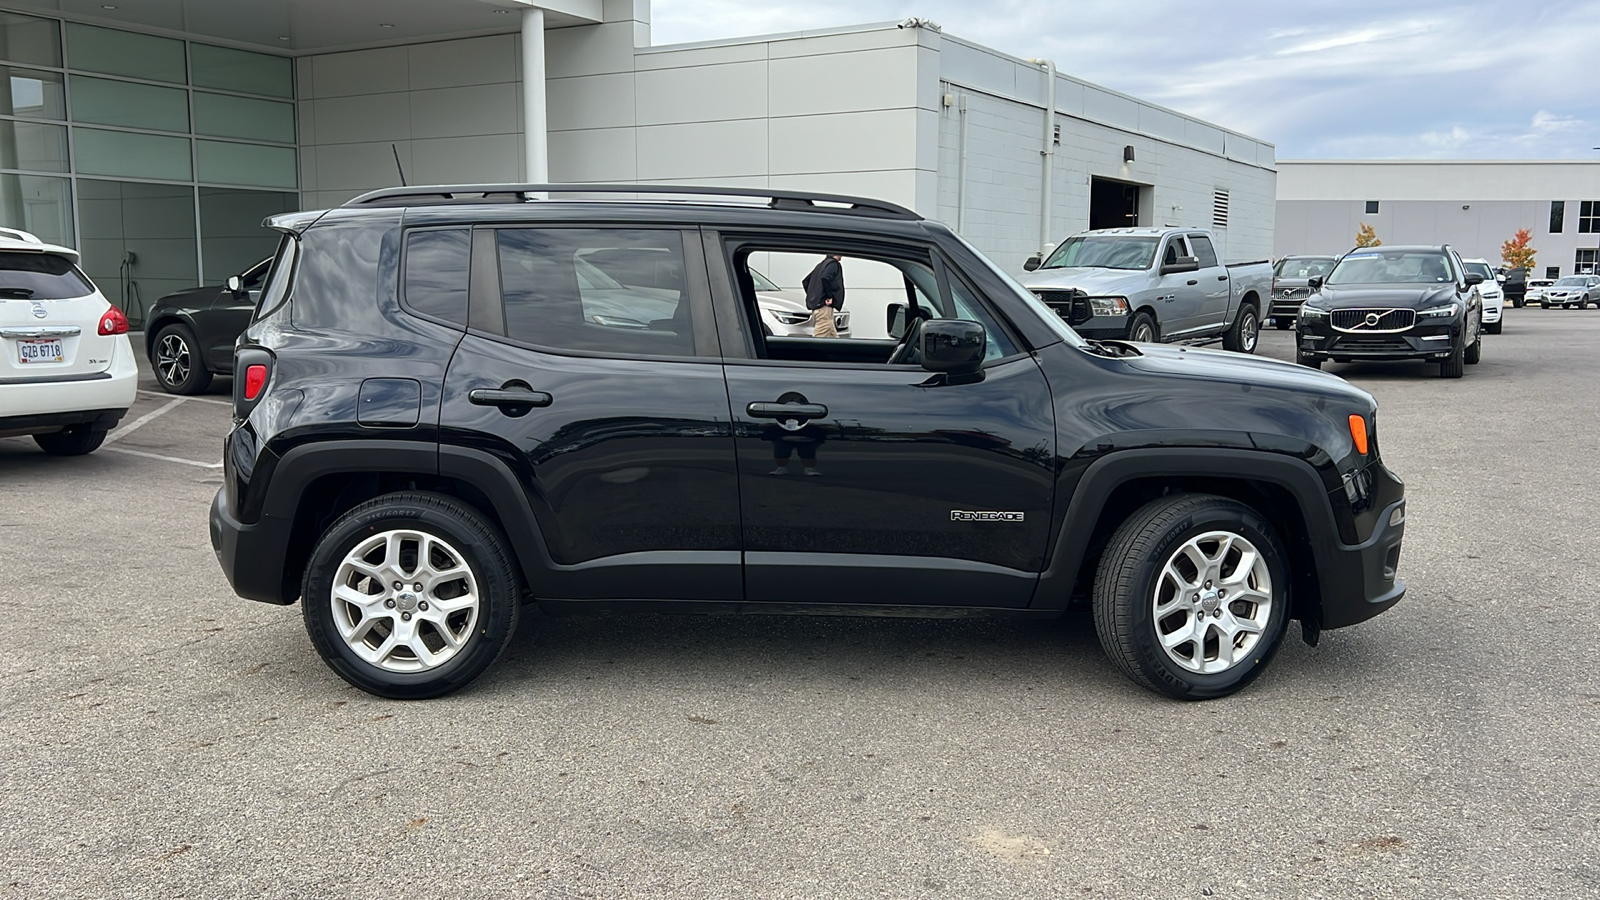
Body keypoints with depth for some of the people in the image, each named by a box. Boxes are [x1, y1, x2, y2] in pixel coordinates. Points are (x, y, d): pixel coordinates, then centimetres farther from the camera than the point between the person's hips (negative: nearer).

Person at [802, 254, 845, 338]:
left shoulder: (822, 264, 20)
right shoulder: (834, 263, -6)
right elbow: (825, 278, -25)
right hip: (824, 307, -9)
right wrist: (829, 296, -16)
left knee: (834, 338, 12)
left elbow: (805, 281, 22)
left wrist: (813, 297, 20)